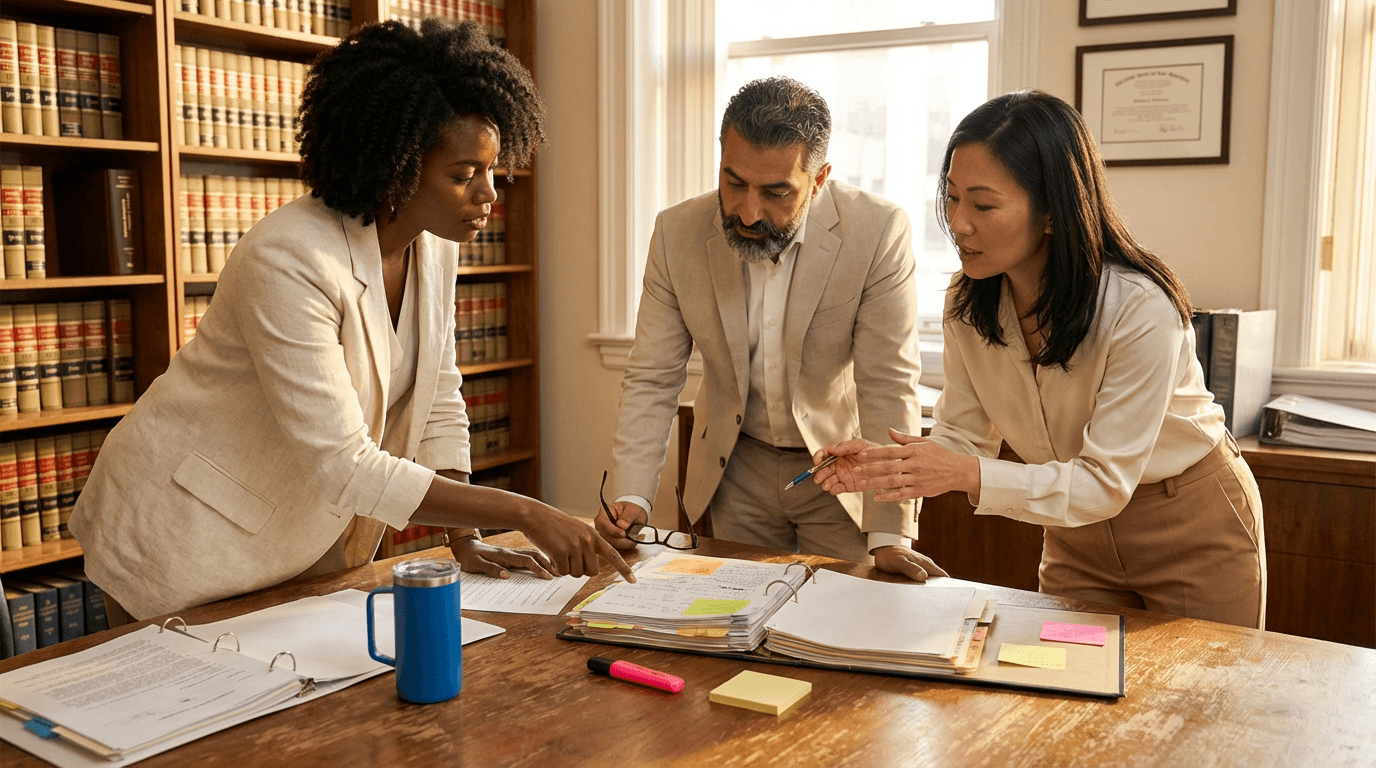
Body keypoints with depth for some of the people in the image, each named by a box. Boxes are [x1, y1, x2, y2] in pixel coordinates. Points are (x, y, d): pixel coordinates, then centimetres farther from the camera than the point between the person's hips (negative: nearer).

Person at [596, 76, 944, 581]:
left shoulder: (878, 233, -21)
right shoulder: (677, 233, -13)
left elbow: (888, 388, -22)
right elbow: (652, 380, -9)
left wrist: (889, 535, -27)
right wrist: (630, 499, -21)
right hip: (735, 470, 2)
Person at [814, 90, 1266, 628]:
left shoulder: (1141, 307, -31)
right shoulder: (968, 302, -13)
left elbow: (1106, 482, -29)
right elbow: (964, 436, -8)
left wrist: (967, 475, -42)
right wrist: (889, 464, -29)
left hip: (1193, 528, -4)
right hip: (1078, 531, 5)